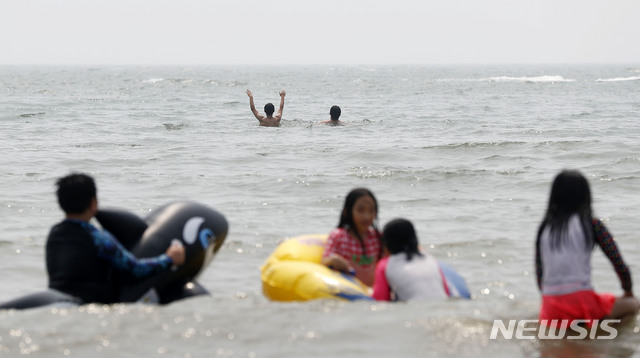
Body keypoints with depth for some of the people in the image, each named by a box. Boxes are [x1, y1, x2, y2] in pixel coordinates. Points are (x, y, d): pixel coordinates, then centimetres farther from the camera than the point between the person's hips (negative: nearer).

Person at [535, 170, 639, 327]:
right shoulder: (592, 225, 1)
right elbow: (620, 265, 2)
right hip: (581, 302, -5)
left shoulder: (545, 228, 11)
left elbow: (539, 274, 13)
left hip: (550, 313, 5)